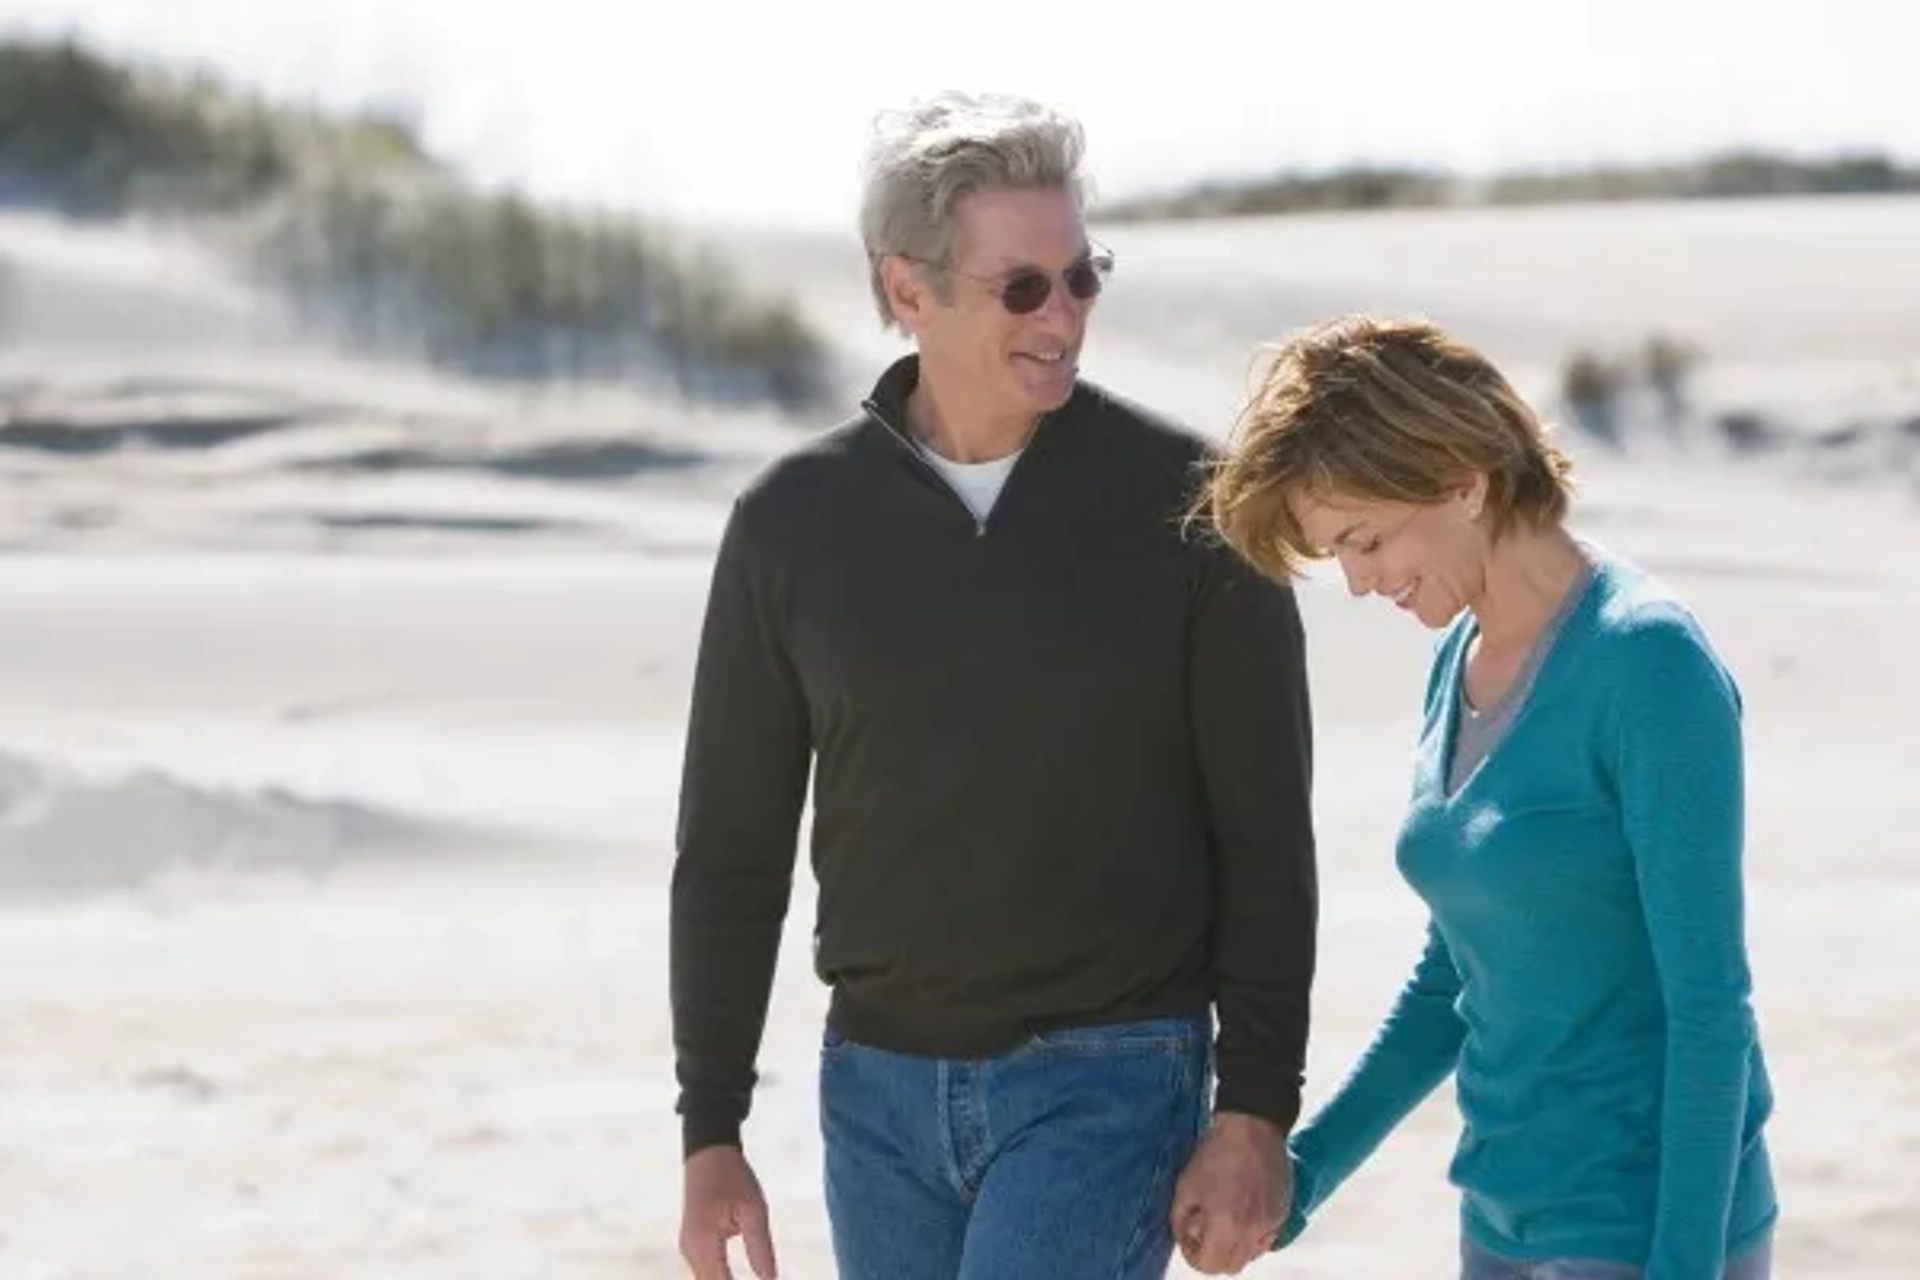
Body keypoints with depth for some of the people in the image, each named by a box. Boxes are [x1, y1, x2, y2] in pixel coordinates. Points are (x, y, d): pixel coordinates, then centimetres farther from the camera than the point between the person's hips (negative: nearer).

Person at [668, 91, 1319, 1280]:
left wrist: (1256, 1111, -10)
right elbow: (732, 848, 5)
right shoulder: (795, 519, -1)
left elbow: (1264, 832, -5)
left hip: (1112, 1085, -4)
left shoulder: (1186, 499, -8)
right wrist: (710, 1134, 3)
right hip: (882, 1093, 4)